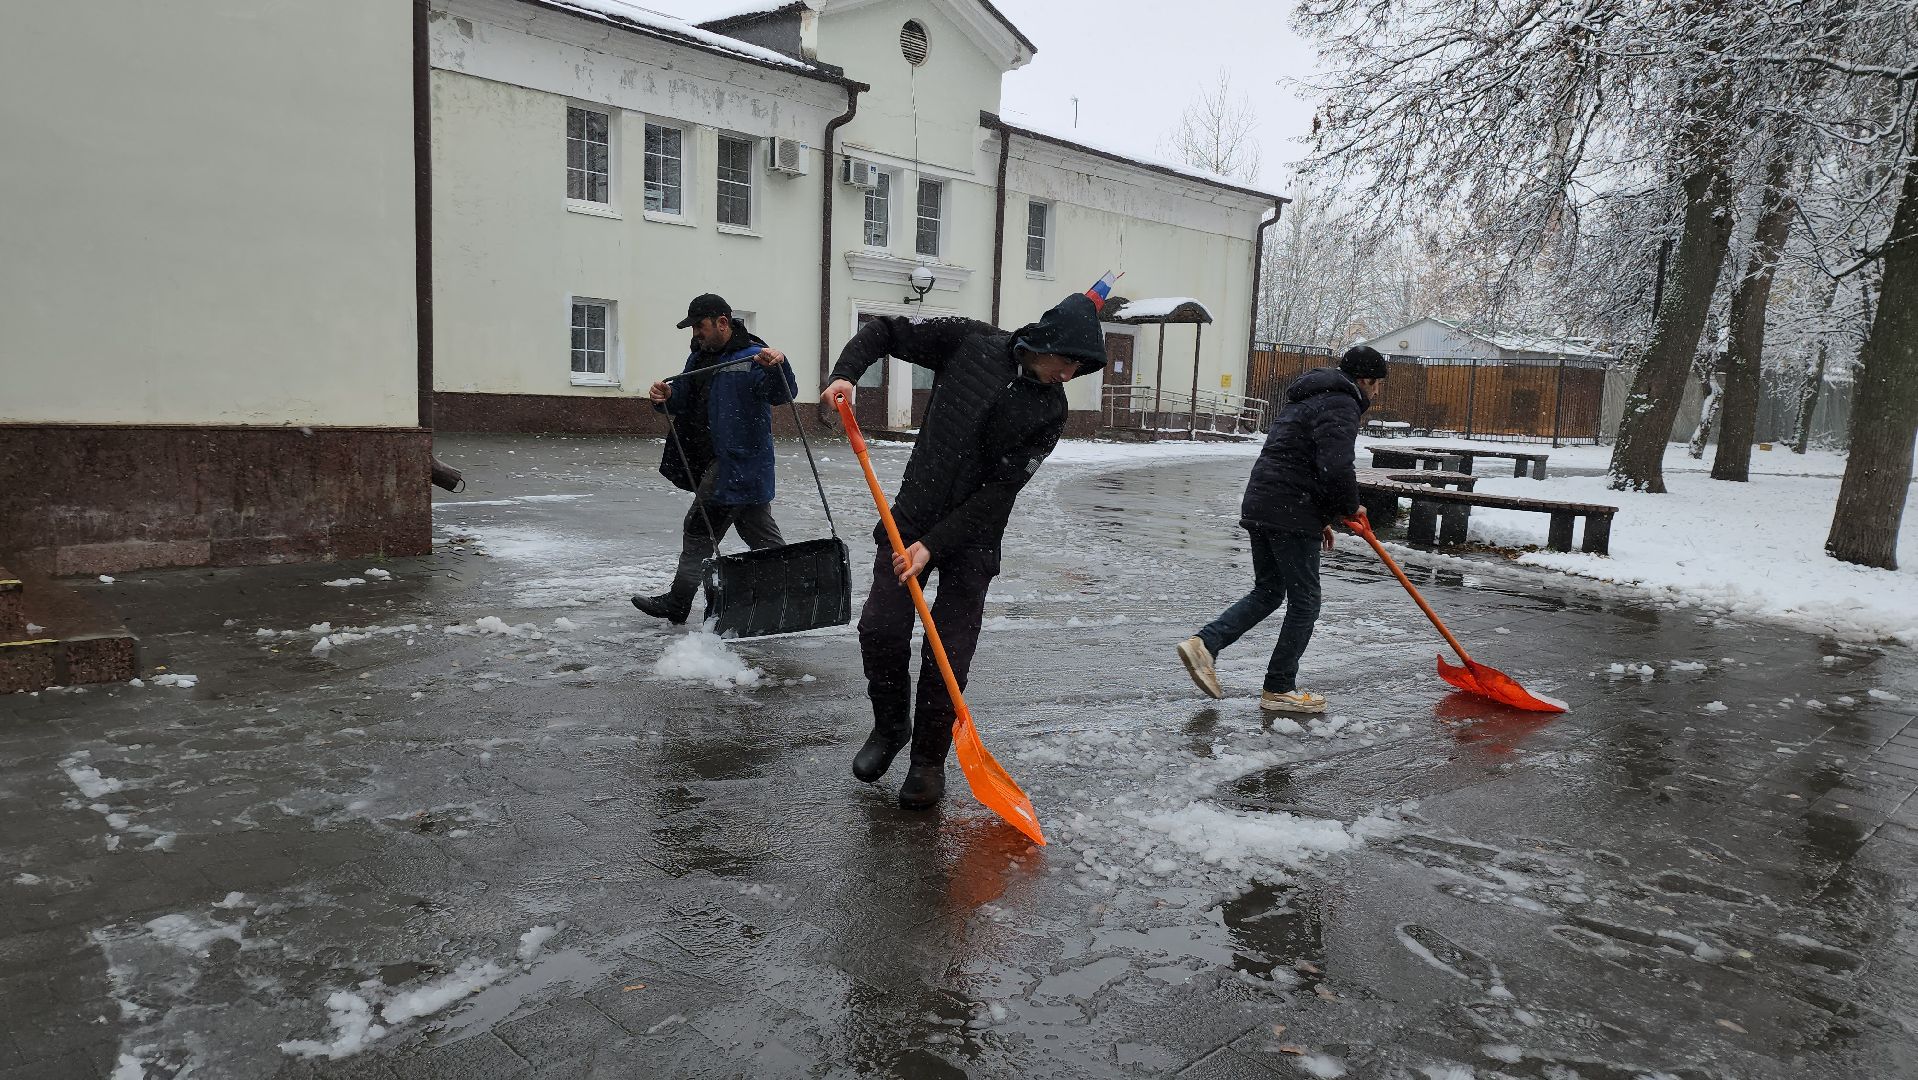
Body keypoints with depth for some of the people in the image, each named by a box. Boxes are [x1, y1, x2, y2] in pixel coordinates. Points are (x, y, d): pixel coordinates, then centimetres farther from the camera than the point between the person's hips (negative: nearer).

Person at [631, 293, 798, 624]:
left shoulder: (753, 357, -12)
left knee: (699, 528, -5)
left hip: (736, 464, -9)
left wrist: (778, 365, -44)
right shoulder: (700, 357, 15)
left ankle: (677, 604, 4)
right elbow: (682, 404, 19)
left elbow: (784, 395, -24)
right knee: (760, 533, 13)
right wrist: (666, 397, -4)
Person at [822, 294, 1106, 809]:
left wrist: (933, 544, -21)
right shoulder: (972, 342, -7)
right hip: (912, 515, 1)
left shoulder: (1049, 410, -8)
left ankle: (929, 761, 16)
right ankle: (891, 725, 20)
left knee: (948, 654, -4)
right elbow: (884, 332, 1)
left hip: (973, 535, -1)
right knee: (880, 630, -7)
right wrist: (845, 374, -19)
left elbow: (999, 491, -14)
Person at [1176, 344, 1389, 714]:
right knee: (1304, 602, 2)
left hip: (1259, 506, 9)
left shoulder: (1308, 399, 24)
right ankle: (1279, 690, 9)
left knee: (1267, 592, 18)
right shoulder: (1340, 405, -9)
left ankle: (1204, 643, 3)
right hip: (1291, 516, -9)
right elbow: (1336, 466, -23)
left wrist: (1324, 516, 24)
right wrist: (1350, 507, -5)